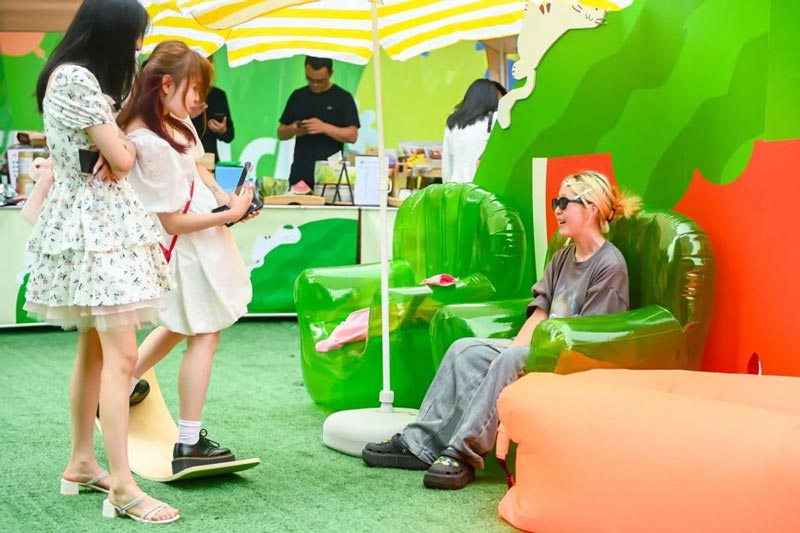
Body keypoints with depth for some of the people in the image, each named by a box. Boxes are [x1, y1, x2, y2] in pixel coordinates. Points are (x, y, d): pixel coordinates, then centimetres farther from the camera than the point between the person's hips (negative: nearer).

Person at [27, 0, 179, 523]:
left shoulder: (79, 77, 17)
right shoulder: (75, 78, -16)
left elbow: (114, 153, 15)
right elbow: (121, 160, -17)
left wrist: (119, 146, -8)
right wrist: (124, 148, 6)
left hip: (101, 221, 11)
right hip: (95, 224, -11)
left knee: (95, 348, 14)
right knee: (121, 354, -15)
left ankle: (81, 464, 22)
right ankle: (123, 487, -16)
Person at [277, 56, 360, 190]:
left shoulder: (343, 98, 1)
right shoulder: (298, 96, 12)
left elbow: (352, 135, -6)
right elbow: (281, 134, 16)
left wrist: (324, 127, -20)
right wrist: (292, 130, -7)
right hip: (299, 175, 3)